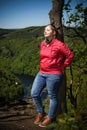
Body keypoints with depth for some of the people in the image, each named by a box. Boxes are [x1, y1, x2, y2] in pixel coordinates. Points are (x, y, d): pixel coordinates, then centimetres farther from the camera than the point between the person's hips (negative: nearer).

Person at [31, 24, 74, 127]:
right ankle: (40, 113, 29)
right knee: (34, 94, 6)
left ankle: (50, 118, 25)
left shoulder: (59, 44, -13)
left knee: (52, 97, 8)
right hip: (41, 73, 7)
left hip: (53, 75, -7)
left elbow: (70, 56, -8)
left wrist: (62, 67, -2)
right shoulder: (42, 44, 8)